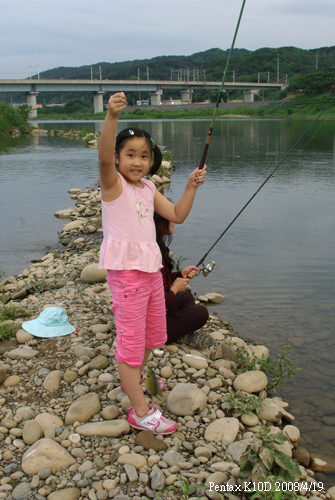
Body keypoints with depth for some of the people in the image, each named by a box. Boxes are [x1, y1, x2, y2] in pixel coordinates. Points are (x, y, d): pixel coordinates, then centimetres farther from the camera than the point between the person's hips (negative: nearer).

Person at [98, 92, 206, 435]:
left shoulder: (148, 188, 11)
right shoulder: (113, 182, -10)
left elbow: (177, 215, 13)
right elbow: (104, 155, -32)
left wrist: (191, 187, 1)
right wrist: (112, 116, -47)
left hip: (151, 267, 8)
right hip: (125, 269, -8)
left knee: (153, 335, 22)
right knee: (131, 338, -4)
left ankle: (132, 380, 45)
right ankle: (141, 412, 4)